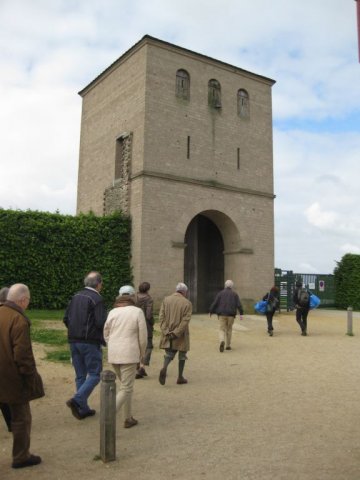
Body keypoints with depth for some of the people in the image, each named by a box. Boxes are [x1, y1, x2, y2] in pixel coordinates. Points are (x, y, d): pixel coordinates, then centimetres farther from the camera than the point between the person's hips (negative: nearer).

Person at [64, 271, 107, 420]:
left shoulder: (76, 297, 8)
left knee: (80, 375, 13)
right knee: (95, 374, 3)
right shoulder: (97, 299, -13)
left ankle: (83, 409, 17)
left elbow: (66, 319, 11)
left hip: (74, 341, 7)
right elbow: (101, 323, -19)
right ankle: (77, 400, -13)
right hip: (90, 342, -7)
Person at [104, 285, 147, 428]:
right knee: (126, 389, 1)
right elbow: (143, 336, -6)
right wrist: (142, 354, 8)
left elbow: (106, 334, 10)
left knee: (126, 385, 21)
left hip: (113, 354, 6)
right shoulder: (137, 311, -8)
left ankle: (128, 419, 25)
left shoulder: (112, 312, 4)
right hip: (129, 354, -5)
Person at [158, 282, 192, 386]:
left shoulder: (166, 300, 3)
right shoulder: (187, 303, -7)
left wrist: (166, 332, -7)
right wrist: (176, 333, -15)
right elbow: (185, 320, -16)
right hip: (181, 335, -2)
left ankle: (164, 368, -16)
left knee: (169, 353, 12)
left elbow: (161, 317, -3)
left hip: (167, 334, 3)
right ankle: (180, 377, 19)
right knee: (182, 354, 15)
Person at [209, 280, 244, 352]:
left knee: (221, 329, 1)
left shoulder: (220, 293, 3)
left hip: (222, 314, -1)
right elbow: (239, 305, -4)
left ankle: (222, 341, -27)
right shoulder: (234, 294, 4)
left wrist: (211, 311, 9)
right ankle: (228, 345, 19)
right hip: (231, 314, 1)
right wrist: (241, 313, -3)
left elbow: (215, 303, 0)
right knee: (229, 329, 15)